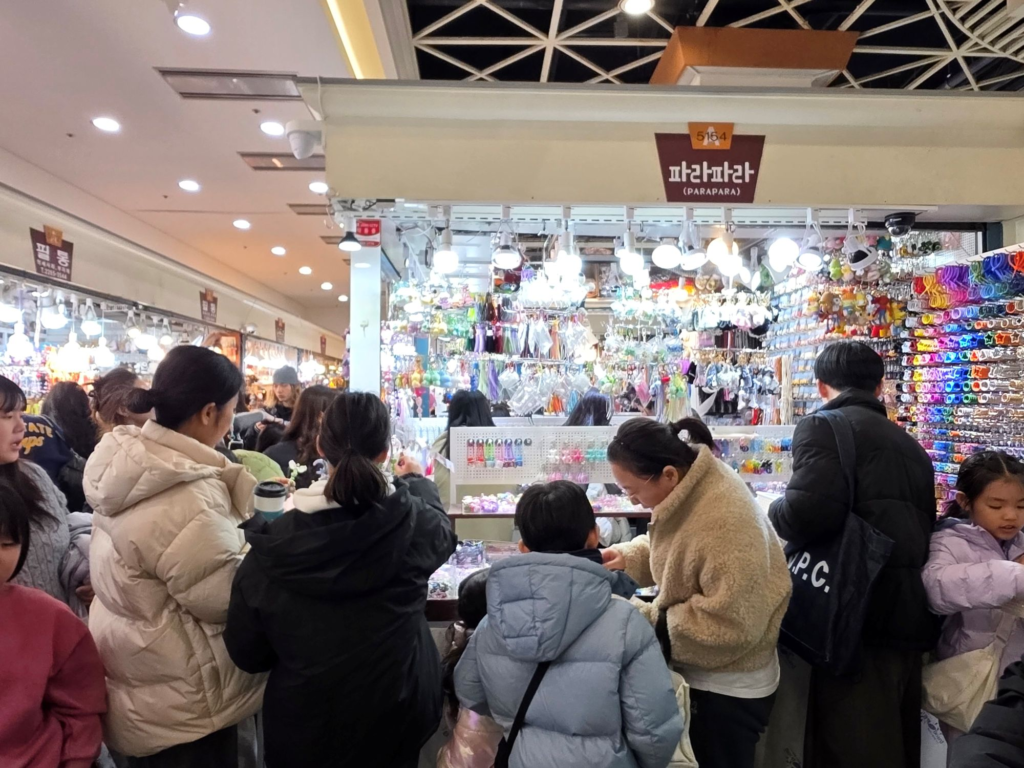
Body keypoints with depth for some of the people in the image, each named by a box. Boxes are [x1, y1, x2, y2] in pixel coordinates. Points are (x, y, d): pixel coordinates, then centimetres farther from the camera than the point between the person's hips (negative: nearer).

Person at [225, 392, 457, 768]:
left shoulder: (275, 541, -20)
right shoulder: (416, 521, -21)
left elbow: (245, 652, -9)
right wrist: (417, 481, 22)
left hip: (304, 723, 0)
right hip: (397, 714, 0)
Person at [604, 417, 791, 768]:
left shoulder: (724, 523, -35)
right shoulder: (688, 488, -6)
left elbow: (729, 626, -32)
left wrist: (641, 619, -25)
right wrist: (626, 557, -6)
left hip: (728, 688, -8)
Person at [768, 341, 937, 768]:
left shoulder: (823, 426, -6)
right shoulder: (911, 445, 18)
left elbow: (811, 511, -22)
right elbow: (921, 528, 22)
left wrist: (774, 512, -1)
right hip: (911, 615, 8)